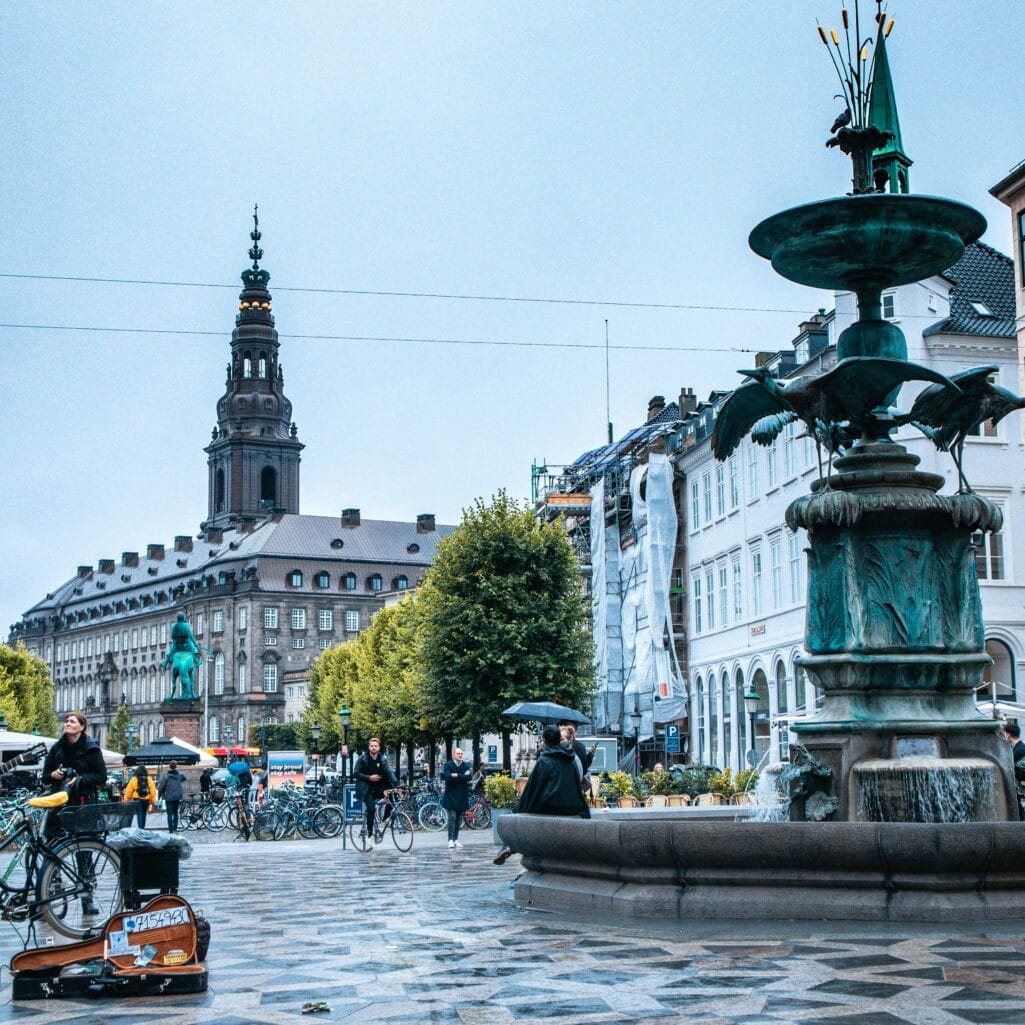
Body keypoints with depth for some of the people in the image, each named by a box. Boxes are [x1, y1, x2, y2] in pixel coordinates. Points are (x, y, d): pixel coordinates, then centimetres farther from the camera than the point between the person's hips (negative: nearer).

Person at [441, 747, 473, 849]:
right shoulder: (448, 765, 0)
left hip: (462, 796, 4)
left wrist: (456, 776, -12)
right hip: (451, 795, -4)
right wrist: (463, 776, -13)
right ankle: (451, 840, -9)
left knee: (458, 818, 6)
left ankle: (456, 839, 11)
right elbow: (447, 777, -17)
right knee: (452, 817, -9)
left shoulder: (465, 766, 12)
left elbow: (469, 777, -5)